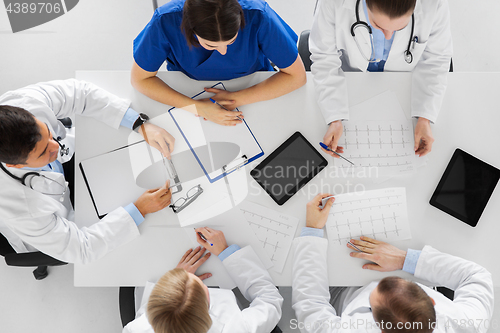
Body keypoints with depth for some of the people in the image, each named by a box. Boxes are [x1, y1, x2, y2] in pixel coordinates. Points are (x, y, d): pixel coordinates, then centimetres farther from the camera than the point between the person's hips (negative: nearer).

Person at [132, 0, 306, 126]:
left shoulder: (258, 16, -33)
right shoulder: (165, 22, -33)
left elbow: (297, 76, -22)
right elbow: (140, 79, -19)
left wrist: (237, 99, -30)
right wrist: (196, 107, -32)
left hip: (252, 90, 1)